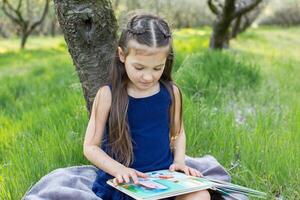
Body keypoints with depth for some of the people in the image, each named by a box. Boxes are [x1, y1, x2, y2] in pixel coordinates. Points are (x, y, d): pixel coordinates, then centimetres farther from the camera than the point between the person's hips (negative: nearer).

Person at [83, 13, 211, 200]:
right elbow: (90, 147, -4)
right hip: (122, 181, -2)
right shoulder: (108, 94, -8)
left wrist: (179, 161, -1)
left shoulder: (171, 92, 1)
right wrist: (119, 169, -19)